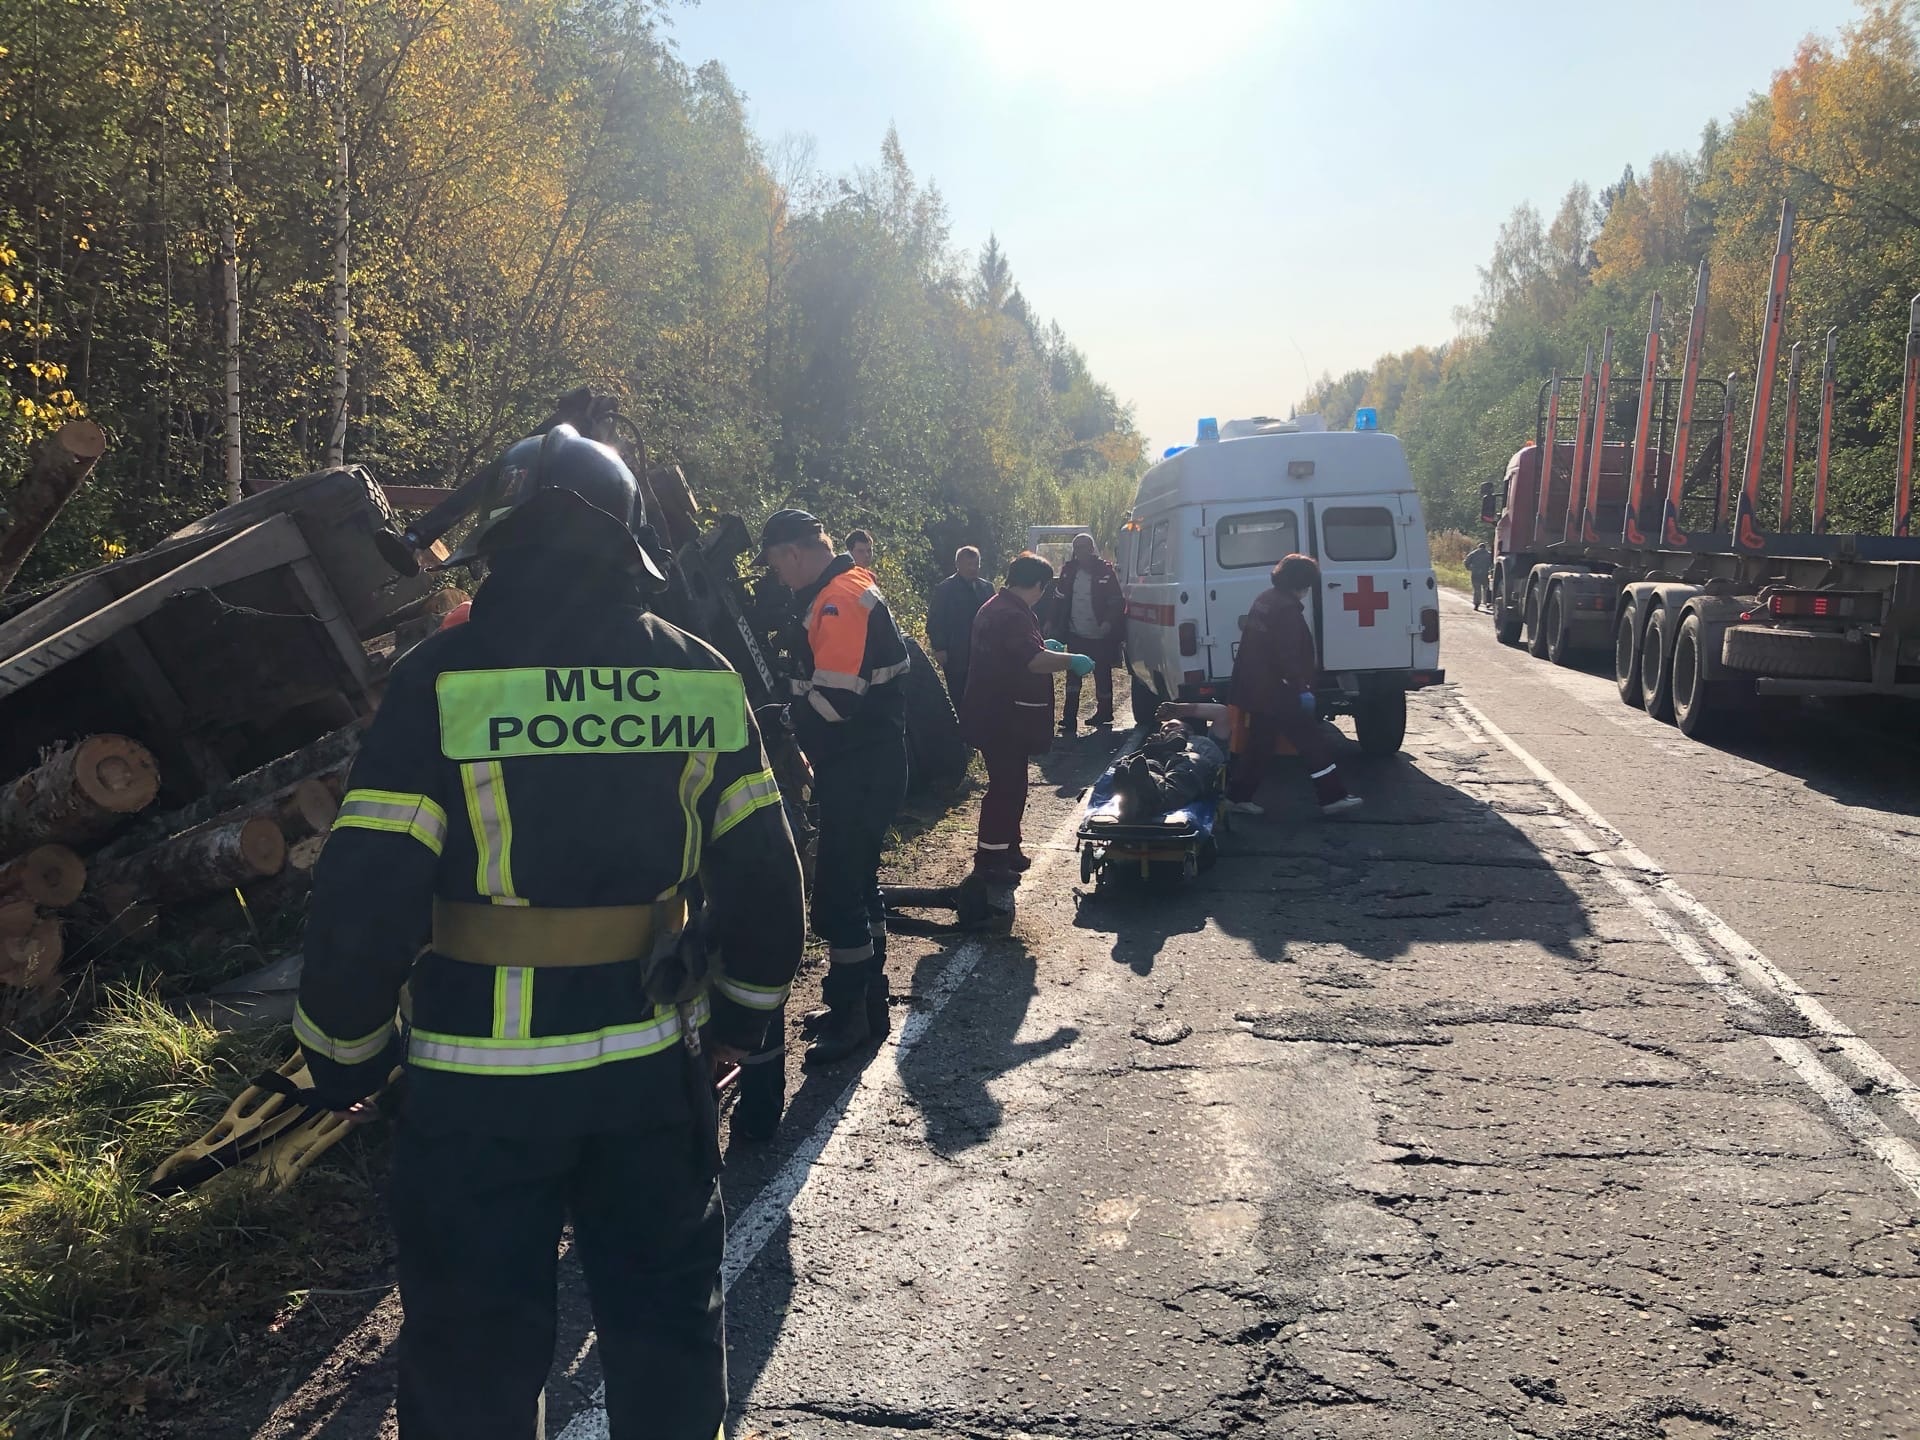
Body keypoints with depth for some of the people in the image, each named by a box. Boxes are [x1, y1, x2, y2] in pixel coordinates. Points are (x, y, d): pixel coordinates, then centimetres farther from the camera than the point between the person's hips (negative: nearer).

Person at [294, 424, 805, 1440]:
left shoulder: (443, 679, -13)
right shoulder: (703, 677, -1)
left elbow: (364, 900, -14)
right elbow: (763, 879, 3)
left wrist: (344, 1057, 2)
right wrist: (738, 1018, 17)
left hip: (481, 1086, -3)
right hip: (654, 1071, 3)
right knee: (667, 1330, 22)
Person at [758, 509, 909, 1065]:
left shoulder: (841, 601, -19)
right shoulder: (845, 592, 14)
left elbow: (832, 701, -26)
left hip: (860, 773, -11)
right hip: (860, 766, 11)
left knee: (837, 894, -5)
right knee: (856, 882, 18)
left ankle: (853, 1015, 6)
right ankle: (865, 1001, 29)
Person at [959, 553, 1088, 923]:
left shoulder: (994, 608, 14)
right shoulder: (1013, 616, -21)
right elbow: (1034, 661, -31)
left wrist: (1043, 646, 30)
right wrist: (1071, 660, -18)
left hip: (993, 715, 11)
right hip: (1005, 720, -11)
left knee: (1009, 783, 19)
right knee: (1007, 786, -7)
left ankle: (1007, 849, 29)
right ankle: (990, 861, -4)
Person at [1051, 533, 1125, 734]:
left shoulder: (1106, 572, -5)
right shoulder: (1069, 571, 5)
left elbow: (1117, 602, -5)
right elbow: (1060, 601, 9)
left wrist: (1108, 623, -19)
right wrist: (1058, 628, 2)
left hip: (1100, 636, -3)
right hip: (1076, 635, 3)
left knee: (1103, 676, 8)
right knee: (1073, 678, 3)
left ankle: (1104, 715, 21)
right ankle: (1069, 720, 5)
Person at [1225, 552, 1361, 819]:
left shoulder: (1264, 600, 11)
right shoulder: (1287, 609, -18)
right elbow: (1287, 656, -23)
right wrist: (1302, 687, -19)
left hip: (1254, 687, 10)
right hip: (1275, 691, -10)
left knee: (1259, 744, 17)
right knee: (1313, 741, -2)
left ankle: (1237, 797, 20)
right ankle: (1332, 797, 3)